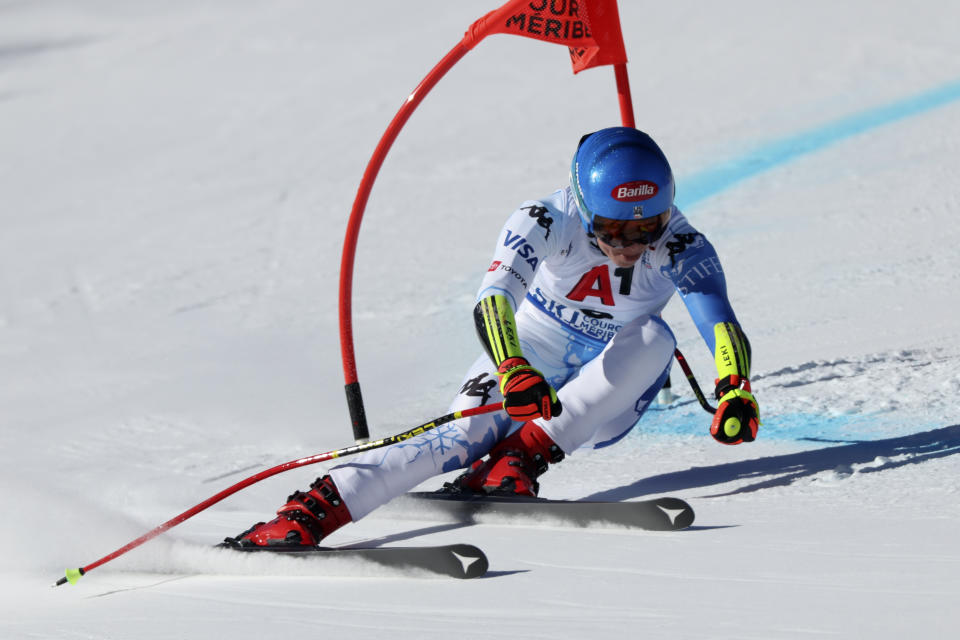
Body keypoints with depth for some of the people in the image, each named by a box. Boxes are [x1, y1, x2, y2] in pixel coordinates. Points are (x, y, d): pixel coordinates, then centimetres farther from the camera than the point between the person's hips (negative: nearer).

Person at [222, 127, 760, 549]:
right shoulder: (546, 222, -23)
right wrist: (513, 371, -58)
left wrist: (736, 393, -53)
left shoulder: (681, 247, -20)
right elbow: (494, 300, -38)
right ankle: (311, 512, -41)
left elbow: (723, 327, -31)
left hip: (603, 402, 1)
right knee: (466, 436, -31)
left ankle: (525, 454, -32)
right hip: (528, 366, -1)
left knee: (653, 338, -30)